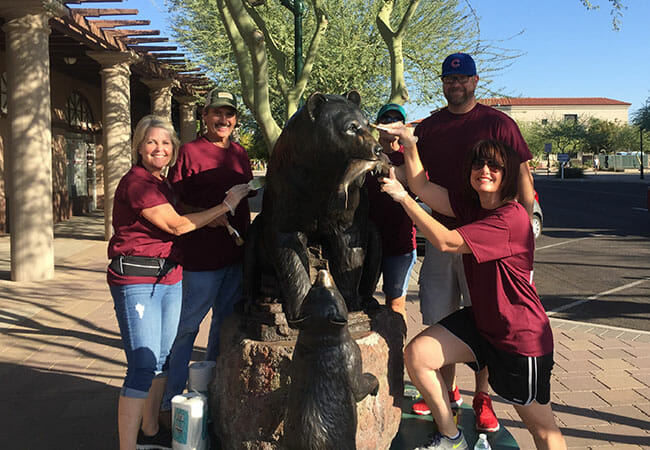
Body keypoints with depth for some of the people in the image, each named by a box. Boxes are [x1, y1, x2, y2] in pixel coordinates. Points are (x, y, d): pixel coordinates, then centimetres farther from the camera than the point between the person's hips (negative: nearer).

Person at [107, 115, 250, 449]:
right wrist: (226, 205, -12)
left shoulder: (161, 183, 16)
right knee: (143, 366, -9)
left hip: (169, 278, 9)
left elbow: (178, 224, 22)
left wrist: (221, 222, 7)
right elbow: (176, 225, -16)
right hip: (136, 280, -9)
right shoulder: (136, 181, -12)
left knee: (162, 359, 15)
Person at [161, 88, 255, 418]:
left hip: (236, 253, 7)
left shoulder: (240, 154, 13)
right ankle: (169, 402, 14)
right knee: (187, 328, 0)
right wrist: (207, 215, -24)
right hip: (201, 255, -7)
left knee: (226, 325, 16)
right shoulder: (190, 152, -7)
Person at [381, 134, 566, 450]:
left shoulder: (512, 218, -26)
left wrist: (403, 197, -27)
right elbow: (422, 188, 0)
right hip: (480, 320, 7)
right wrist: (410, 146, -12)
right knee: (416, 355, -6)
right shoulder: (471, 204, 0)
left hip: (521, 337, -7)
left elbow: (446, 242, -30)